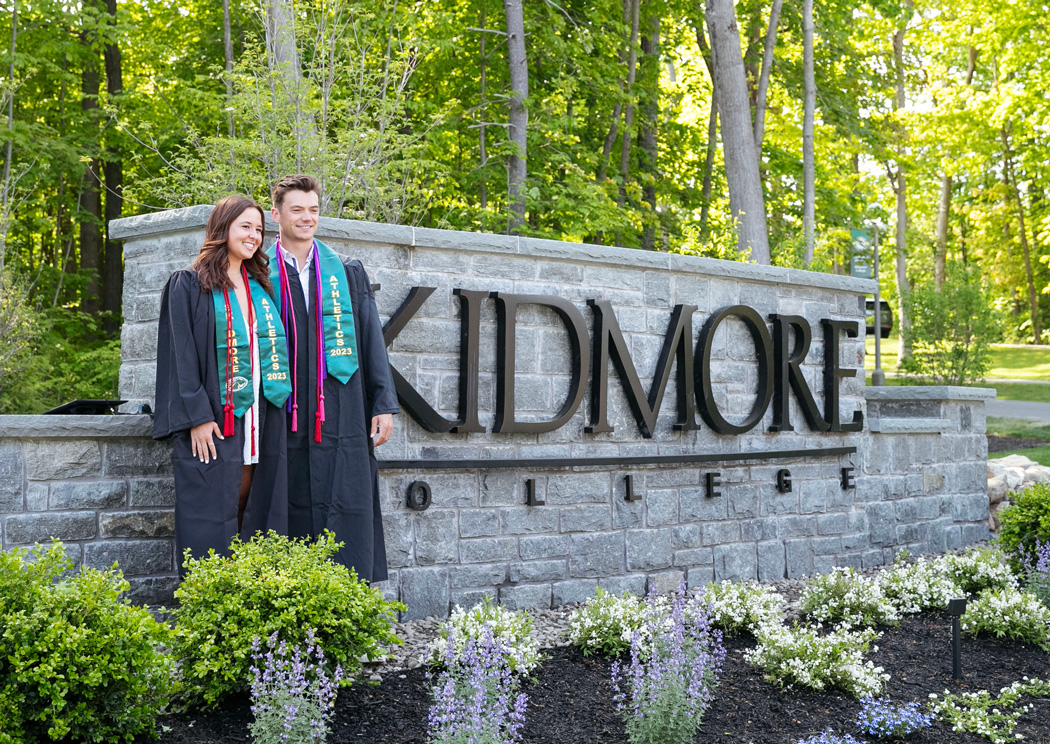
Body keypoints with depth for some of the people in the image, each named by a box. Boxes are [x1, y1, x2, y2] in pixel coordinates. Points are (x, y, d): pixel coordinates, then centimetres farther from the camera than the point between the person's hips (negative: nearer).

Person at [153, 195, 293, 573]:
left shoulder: (261, 286, 16)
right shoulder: (189, 285, -1)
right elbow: (182, 354, -7)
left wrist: (277, 403, 10)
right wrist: (197, 416, -15)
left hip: (260, 415, 5)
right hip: (213, 418, -5)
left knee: (250, 507, 4)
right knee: (212, 514, -5)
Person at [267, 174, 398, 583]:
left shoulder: (346, 272, 11)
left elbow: (372, 338, 10)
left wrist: (384, 404, 3)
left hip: (341, 412, 1)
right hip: (287, 417, -1)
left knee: (348, 508, -3)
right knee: (296, 510, 2)